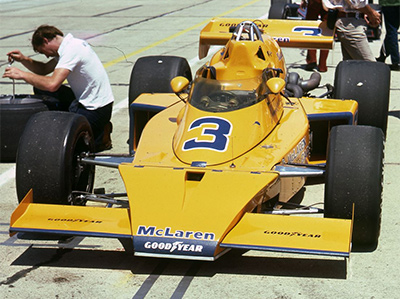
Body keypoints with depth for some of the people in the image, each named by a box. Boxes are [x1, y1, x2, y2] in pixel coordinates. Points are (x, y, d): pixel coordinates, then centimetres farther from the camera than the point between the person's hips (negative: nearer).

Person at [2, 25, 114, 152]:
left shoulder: (71, 50, -20)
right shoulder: (70, 45, 10)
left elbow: (52, 84, -31)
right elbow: (44, 69, 20)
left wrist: (22, 74, -21)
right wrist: (23, 59, 3)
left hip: (96, 111, -10)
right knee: (41, 90, 8)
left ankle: (100, 136, 0)